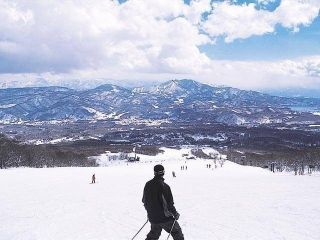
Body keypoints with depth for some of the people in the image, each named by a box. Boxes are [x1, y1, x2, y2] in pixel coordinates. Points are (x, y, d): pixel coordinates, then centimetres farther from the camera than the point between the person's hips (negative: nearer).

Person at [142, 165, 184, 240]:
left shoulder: (147, 185, -1)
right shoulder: (164, 186, -21)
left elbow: (144, 200, 10)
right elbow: (169, 204, -20)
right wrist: (175, 214, -4)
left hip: (153, 218, 6)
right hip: (165, 217, -6)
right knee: (177, 233, 11)